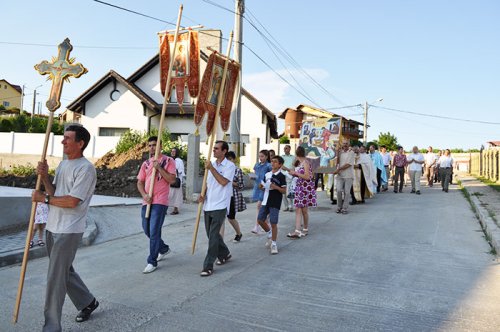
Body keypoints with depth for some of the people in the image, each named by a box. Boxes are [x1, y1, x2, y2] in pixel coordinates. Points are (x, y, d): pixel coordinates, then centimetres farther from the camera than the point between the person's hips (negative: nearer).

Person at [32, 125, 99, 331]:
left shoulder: (86, 168, -17)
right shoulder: (63, 164, 12)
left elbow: (72, 201, -22)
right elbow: (54, 192, 11)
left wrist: (44, 198, -11)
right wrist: (44, 177, -4)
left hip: (69, 231, -9)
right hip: (53, 227, 9)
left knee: (55, 278, -4)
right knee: (64, 271, 20)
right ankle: (88, 302, 38)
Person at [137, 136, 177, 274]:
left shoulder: (168, 161, -2)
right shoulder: (146, 163, 13)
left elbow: (172, 179, -11)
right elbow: (140, 182, 11)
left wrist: (159, 168, -16)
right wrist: (144, 195, -6)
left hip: (160, 202, -6)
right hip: (146, 201, 6)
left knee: (154, 231, -7)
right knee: (147, 230, 15)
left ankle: (152, 261, 5)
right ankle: (164, 248, 37)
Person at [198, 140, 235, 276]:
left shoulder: (230, 166, -6)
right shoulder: (211, 164, 13)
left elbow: (223, 181, -19)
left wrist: (211, 168, -16)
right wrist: (203, 195, 1)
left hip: (220, 206, -7)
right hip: (208, 205, 7)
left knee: (213, 236, -9)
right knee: (211, 234, 16)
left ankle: (208, 266, -3)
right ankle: (224, 254, 37)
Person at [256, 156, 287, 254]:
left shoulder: (281, 176, -7)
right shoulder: (267, 174, 11)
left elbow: (284, 191, -8)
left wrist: (276, 187, -23)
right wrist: (262, 186, -1)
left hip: (275, 203, -6)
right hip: (265, 201, 6)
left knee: (273, 223, -4)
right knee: (260, 220, 7)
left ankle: (273, 244, 11)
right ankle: (270, 234, 33)